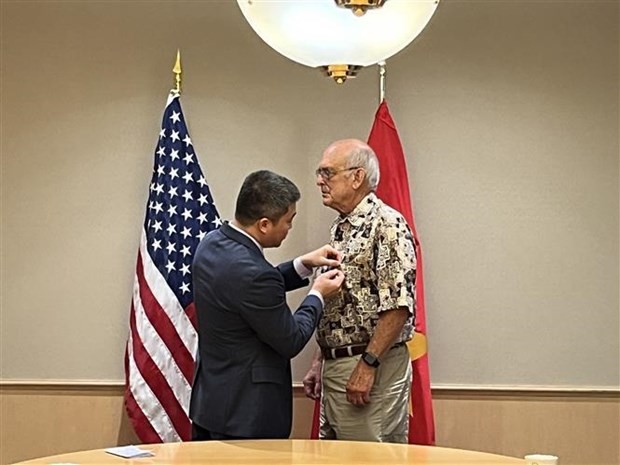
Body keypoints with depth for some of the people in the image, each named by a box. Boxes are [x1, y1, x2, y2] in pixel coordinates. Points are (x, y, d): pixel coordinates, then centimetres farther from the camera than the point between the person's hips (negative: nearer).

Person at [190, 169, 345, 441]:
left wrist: (303, 265, 10)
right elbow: (291, 341, -16)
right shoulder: (252, 272, -28)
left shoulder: (212, 243, -1)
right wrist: (318, 295, -1)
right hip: (247, 412, -9)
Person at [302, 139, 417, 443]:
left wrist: (368, 364, -21)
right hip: (335, 367, 9)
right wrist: (320, 361, 17)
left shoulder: (386, 224, -13)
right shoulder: (340, 229, 16)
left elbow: (398, 306, -20)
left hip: (371, 371, -9)